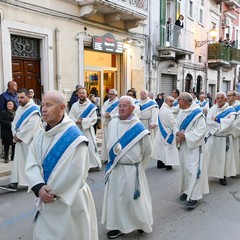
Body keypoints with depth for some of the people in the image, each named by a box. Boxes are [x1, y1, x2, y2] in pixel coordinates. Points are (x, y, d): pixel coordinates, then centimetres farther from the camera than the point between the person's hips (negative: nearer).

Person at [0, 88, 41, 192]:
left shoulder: (34, 109, -14)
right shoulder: (19, 108, 12)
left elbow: (31, 126, -21)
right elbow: (15, 122, 12)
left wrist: (19, 136, -16)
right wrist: (15, 135, -3)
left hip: (30, 140, -8)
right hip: (20, 139, 8)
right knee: (18, 160, 7)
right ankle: (14, 183, 9)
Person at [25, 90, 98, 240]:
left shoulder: (74, 137, -19)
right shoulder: (40, 134, 3)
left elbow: (75, 173, -21)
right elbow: (31, 164, -2)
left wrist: (53, 192, -14)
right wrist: (39, 187, -18)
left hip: (69, 202, -6)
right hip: (45, 200, 6)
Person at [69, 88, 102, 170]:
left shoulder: (91, 106, -4)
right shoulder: (74, 105, 6)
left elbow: (94, 119, -9)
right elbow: (70, 117, 1)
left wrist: (83, 121, -18)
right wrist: (76, 121, -19)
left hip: (87, 130, -3)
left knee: (91, 147, -2)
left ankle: (96, 164, 11)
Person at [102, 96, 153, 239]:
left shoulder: (139, 128, -14)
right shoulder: (112, 124, 0)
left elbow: (147, 151, -1)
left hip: (132, 170, -5)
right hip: (114, 169, 5)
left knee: (134, 199, 8)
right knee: (115, 198, 13)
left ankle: (142, 224, 33)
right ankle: (118, 226, 30)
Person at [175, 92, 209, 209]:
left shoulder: (197, 113, -15)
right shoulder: (181, 112, 7)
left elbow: (200, 130, -18)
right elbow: (176, 126, 11)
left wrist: (185, 136, -21)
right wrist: (178, 133, -12)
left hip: (194, 146, -7)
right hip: (183, 145, 7)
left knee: (193, 169, -7)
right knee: (184, 168, 14)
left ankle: (193, 197, -1)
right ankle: (186, 190, 29)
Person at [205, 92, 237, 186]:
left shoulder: (231, 110, -5)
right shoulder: (212, 109, 2)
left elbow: (229, 123, -20)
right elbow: (209, 121, -12)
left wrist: (216, 119, -14)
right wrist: (223, 121, -16)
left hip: (224, 138, -1)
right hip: (212, 137, 2)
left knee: (223, 157, 7)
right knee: (209, 156, 4)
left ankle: (223, 176, 19)